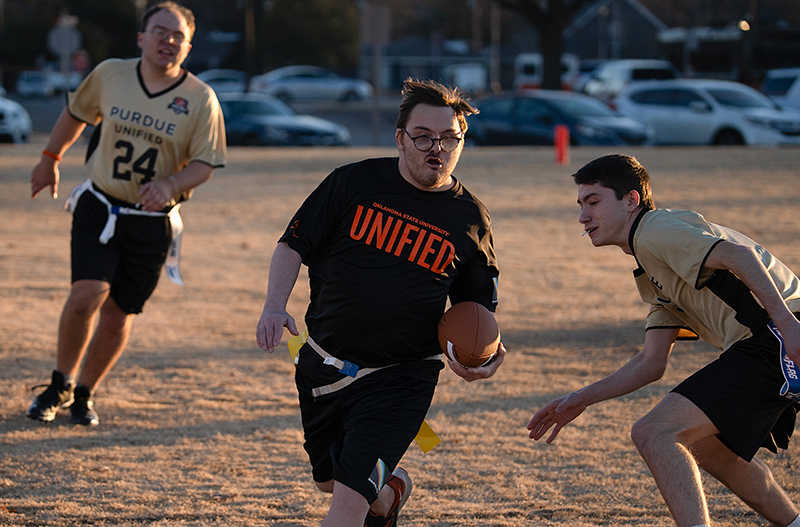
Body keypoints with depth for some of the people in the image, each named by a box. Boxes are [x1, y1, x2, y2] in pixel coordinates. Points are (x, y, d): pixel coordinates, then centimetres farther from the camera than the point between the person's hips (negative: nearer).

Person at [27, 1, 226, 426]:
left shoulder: (200, 99, -7)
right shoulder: (109, 74, -2)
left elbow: (204, 165, -5)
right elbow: (76, 113, 17)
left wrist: (170, 185, -24)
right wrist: (50, 159, 25)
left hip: (153, 224, 0)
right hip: (98, 210, 0)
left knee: (118, 314, 4)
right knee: (87, 295, -17)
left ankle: (84, 393, 26)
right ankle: (61, 383, 5)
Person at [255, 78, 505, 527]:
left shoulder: (470, 220, -2)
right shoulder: (354, 183, -3)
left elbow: (478, 305, 9)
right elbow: (294, 245, 1)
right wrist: (275, 306, -16)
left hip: (400, 379, -3)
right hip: (323, 366, 3)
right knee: (328, 480, 21)